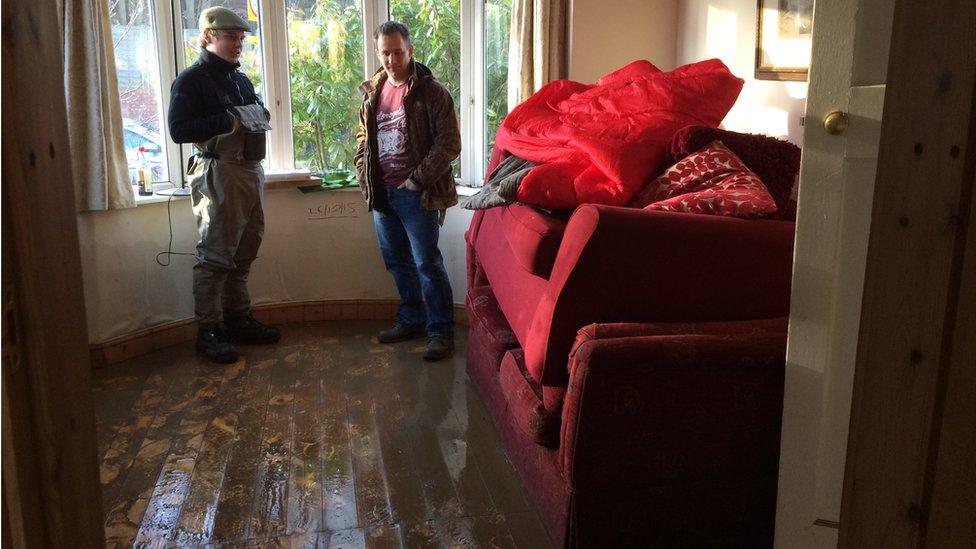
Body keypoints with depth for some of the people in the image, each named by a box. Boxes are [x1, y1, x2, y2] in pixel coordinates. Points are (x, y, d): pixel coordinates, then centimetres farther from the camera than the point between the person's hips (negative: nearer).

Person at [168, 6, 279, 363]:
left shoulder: (241, 79, 20)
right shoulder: (191, 80, -5)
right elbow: (179, 130, -16)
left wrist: (261, 117, 5)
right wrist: (231, 119, -21)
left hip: (251, 170, 8)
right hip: (218, 173, -8)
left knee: (243, 253, 12)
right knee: (215, 256, -7)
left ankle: (238, 320, 23)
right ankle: (208, 332, 1)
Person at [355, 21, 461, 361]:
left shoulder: (431, 92, -8)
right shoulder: (372, 93, 11)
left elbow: (449, 143, -12)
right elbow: (363, 141, 21)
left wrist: (418, 180, -15)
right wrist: (366, 180, 9)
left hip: (416, 193, -6)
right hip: (382, 193, 7)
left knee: (427, 263, -4)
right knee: (397, 262, 15)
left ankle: (440, 331, 6)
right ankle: (411, 321, 30)